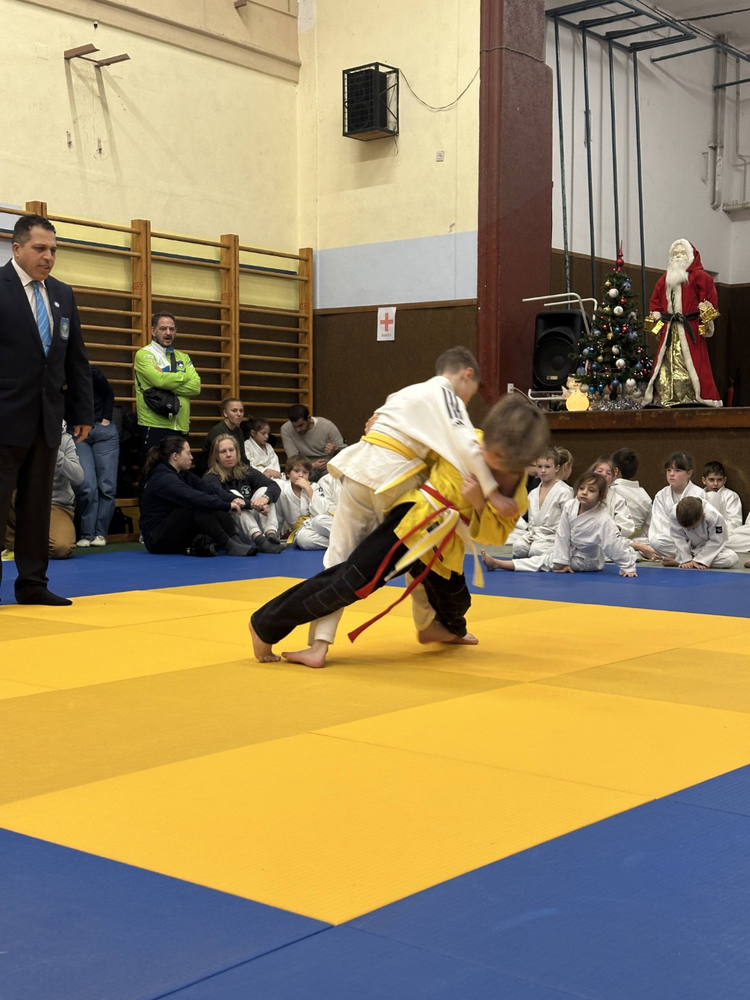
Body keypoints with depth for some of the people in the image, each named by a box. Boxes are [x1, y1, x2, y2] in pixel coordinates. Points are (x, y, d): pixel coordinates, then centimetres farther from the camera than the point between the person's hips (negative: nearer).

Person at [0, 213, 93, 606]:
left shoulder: (63, 295, 12)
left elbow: (77, 360, 15)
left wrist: (84, 412, 11)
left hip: (47, 420, 6)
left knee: (37, 506, 10)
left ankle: (32, 583, 17)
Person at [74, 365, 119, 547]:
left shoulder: (92, 372, -8)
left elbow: (109, 394, 7)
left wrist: (106, 419, 2)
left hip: (103, 431, 1)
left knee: (107, 486, -2)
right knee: (87, 485, -14)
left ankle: (100, 533, 7)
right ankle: (87, 534, -5)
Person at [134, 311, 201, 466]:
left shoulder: (183, 358, 17)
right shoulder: (144, 355, 0)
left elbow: (196, 387, 1)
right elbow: (159, 379, -18)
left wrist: (167, 382, -10)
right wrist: (186, 375, -1)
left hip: (181, 429, 6)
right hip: (154, 428, -5)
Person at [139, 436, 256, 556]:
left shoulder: (182, 474, 12)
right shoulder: (163, 479, -18)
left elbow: (210, 488, -1)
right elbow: (193, 498, -31)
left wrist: (233, 499, -19)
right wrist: (226, 506, -31)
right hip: (158, 539, -9)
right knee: (198, 507, -29)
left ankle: (235, 541, -29)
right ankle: (229, 546, -32)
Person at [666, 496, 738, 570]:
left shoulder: (714, 517, -32)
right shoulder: (674, 515, -26)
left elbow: (716, 542, -24)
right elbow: (679, 539, -18)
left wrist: (699, 560, -26)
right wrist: (686, 560, -25)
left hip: (711, 548, -1)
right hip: (689, 548, 2)